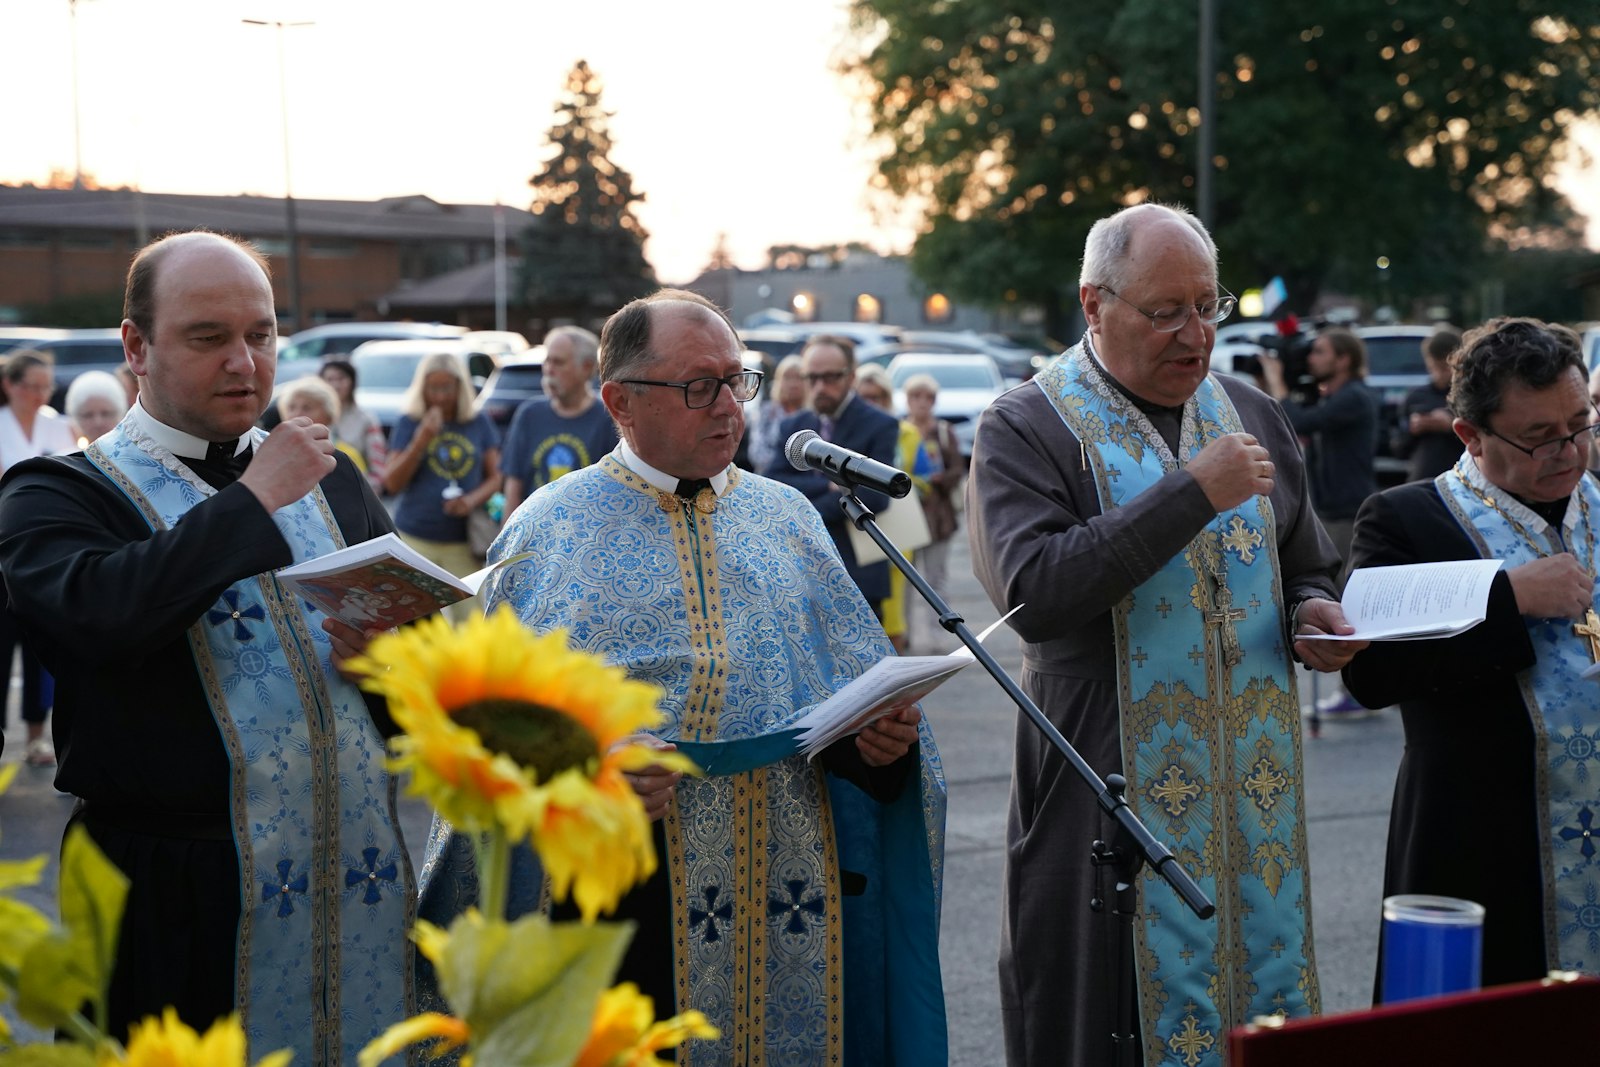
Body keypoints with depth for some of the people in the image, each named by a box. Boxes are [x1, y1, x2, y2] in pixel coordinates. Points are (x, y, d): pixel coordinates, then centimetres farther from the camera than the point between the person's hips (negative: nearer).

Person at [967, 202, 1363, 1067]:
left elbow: (1306, 567, 23)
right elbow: (1034, 591, -20)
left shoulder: (1251, 417, 12)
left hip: (1255, 793, 5)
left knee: (1261, 991, 9)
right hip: (1110, 793, -4)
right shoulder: (1026, 429, -5)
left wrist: (1310, 613, -2)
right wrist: (1193, 493, -21)